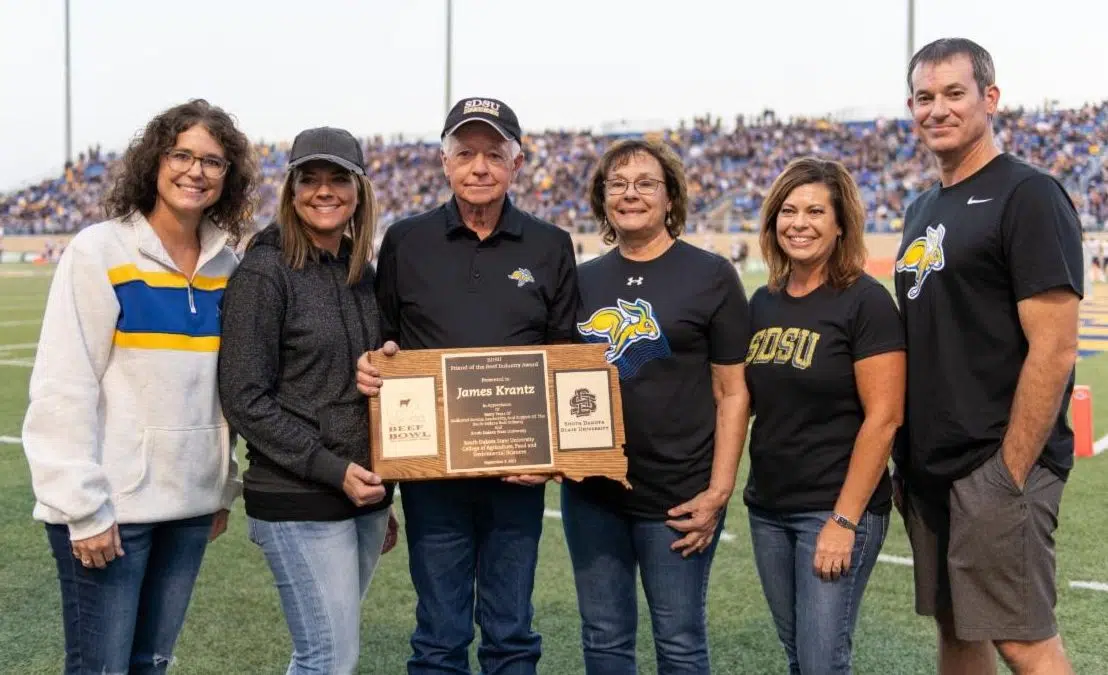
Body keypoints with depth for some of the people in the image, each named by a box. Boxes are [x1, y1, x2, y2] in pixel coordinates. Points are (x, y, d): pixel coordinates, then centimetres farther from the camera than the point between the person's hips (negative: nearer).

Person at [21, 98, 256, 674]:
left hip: (190, 502, 5)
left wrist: (225, 487, 13)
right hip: (110, 505, -5)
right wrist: (83, 506, -15)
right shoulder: (99, 253, -9)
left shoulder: (226, 266, 6)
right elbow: (64, 389, -12)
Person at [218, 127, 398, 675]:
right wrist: (331, 470, -17)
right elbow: (245, 400, -14)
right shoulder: (263, 273, -10)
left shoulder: (361, 274, 10)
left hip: (364, 495, 7)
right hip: (299, 504, -7)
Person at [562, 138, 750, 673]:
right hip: (590, 492, 4)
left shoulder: (711, 276, -3)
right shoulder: (583, 280, 9)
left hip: (678, 494, -4)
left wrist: (718, 491, -10)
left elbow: (732, 392, -5)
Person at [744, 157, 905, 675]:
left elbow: (883, 417, -15)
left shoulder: (865, 301, -11)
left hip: (836, 509, -6)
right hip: (767, 509, 6)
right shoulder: (763, 302, 8)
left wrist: (845, 520, -17)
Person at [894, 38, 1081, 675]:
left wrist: (1010, 474, -19)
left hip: (997, 463, -8)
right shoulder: (923, 209, 15)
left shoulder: (1028, 196, -11)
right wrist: (909, 456, 14)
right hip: (930, 466, 8)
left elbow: (1054, 348, -17)